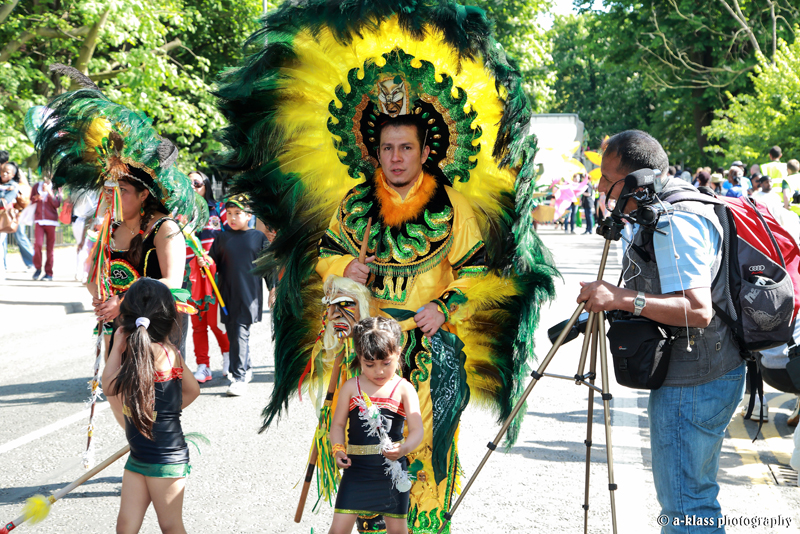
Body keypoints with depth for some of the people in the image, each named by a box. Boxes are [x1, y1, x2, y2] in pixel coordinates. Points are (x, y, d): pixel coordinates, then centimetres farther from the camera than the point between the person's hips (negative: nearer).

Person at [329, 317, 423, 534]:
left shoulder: (404, 389, -5)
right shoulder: (351, 387, 1)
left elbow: (417, 430, -13)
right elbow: (338, 424, 5)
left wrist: (404, 449, -33)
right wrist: (338, 449, -13)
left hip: (392, 469, -1)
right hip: (356, 467, 1)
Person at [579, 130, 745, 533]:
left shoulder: (676, 222, -22)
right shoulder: (668, 212, 11)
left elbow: (698, 310, -29)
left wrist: (624, 298, -34)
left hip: (692, 386, -11)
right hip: (712, 376, 11)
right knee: (696, 494, 21)